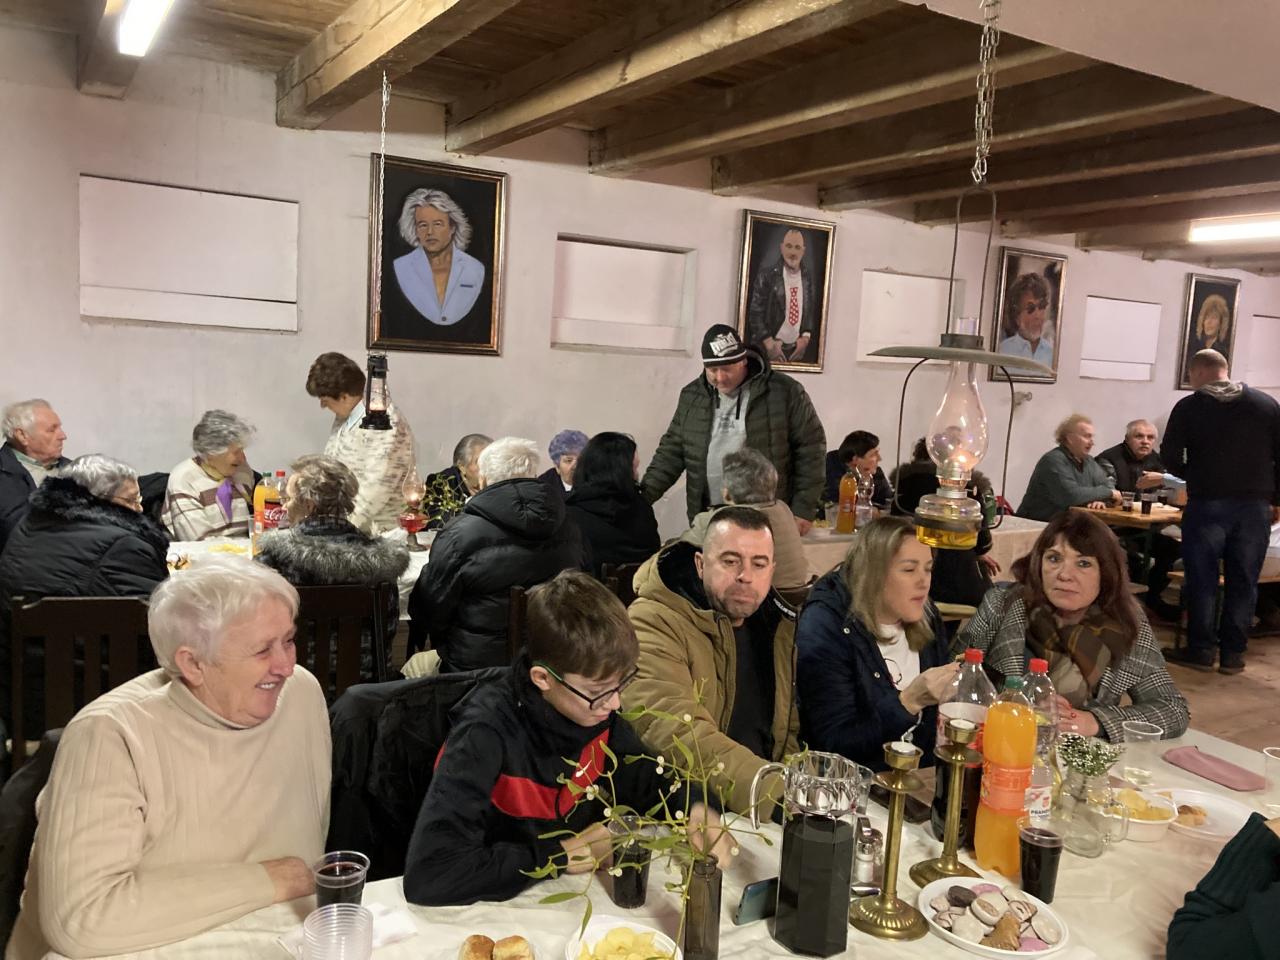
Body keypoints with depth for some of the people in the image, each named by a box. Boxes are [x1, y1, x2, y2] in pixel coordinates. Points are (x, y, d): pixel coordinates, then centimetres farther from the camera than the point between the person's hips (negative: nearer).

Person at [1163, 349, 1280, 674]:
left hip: (1207, 504, -2)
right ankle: (1233, 653, 13)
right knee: (1243, 581, 8)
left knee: (1202, 579, 6)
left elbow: (1170, 458, -3)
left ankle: (1201, 650, 10)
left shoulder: (1188, 407, -3)